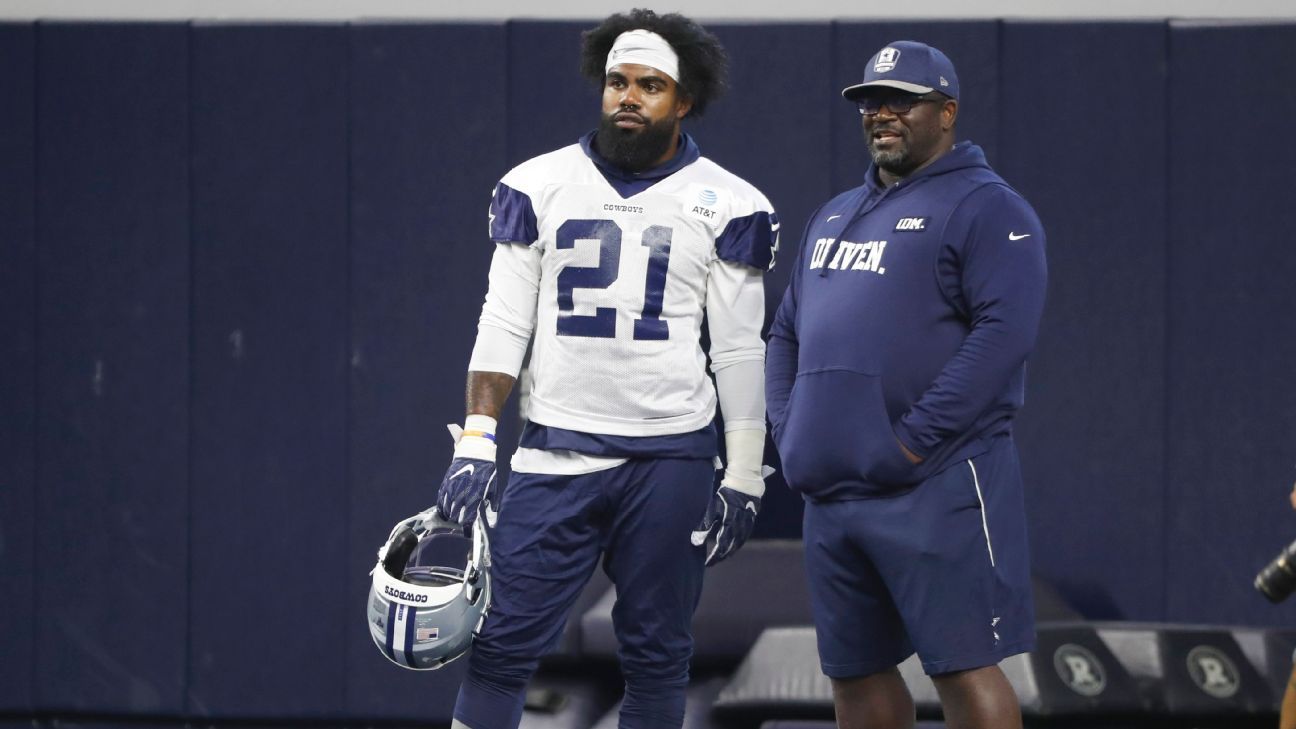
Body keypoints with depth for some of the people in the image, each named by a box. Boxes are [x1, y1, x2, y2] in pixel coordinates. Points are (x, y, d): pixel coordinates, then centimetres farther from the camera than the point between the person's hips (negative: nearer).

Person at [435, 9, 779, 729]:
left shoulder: (724, 206, 1)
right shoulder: (539, 187, 4)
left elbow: (739, 350, 3)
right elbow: (503, 324, 4)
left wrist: (743, 478, 1)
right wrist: (475, 443, -4)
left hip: (671, 459, 0)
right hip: (555, 452, 1)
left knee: (656, 659, 6)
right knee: (501, 645, -5)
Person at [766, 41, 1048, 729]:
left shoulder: (985, 208, -4)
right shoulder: (834, 217, 22)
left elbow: (1005, 330, -16)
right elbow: (787, 334, 26)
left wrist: (915, 439, -19)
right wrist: (788, 433, 9)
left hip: (936, 490, -8)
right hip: (831, 489, 8)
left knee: (964, 668, -11)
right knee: (855, 671, 11)